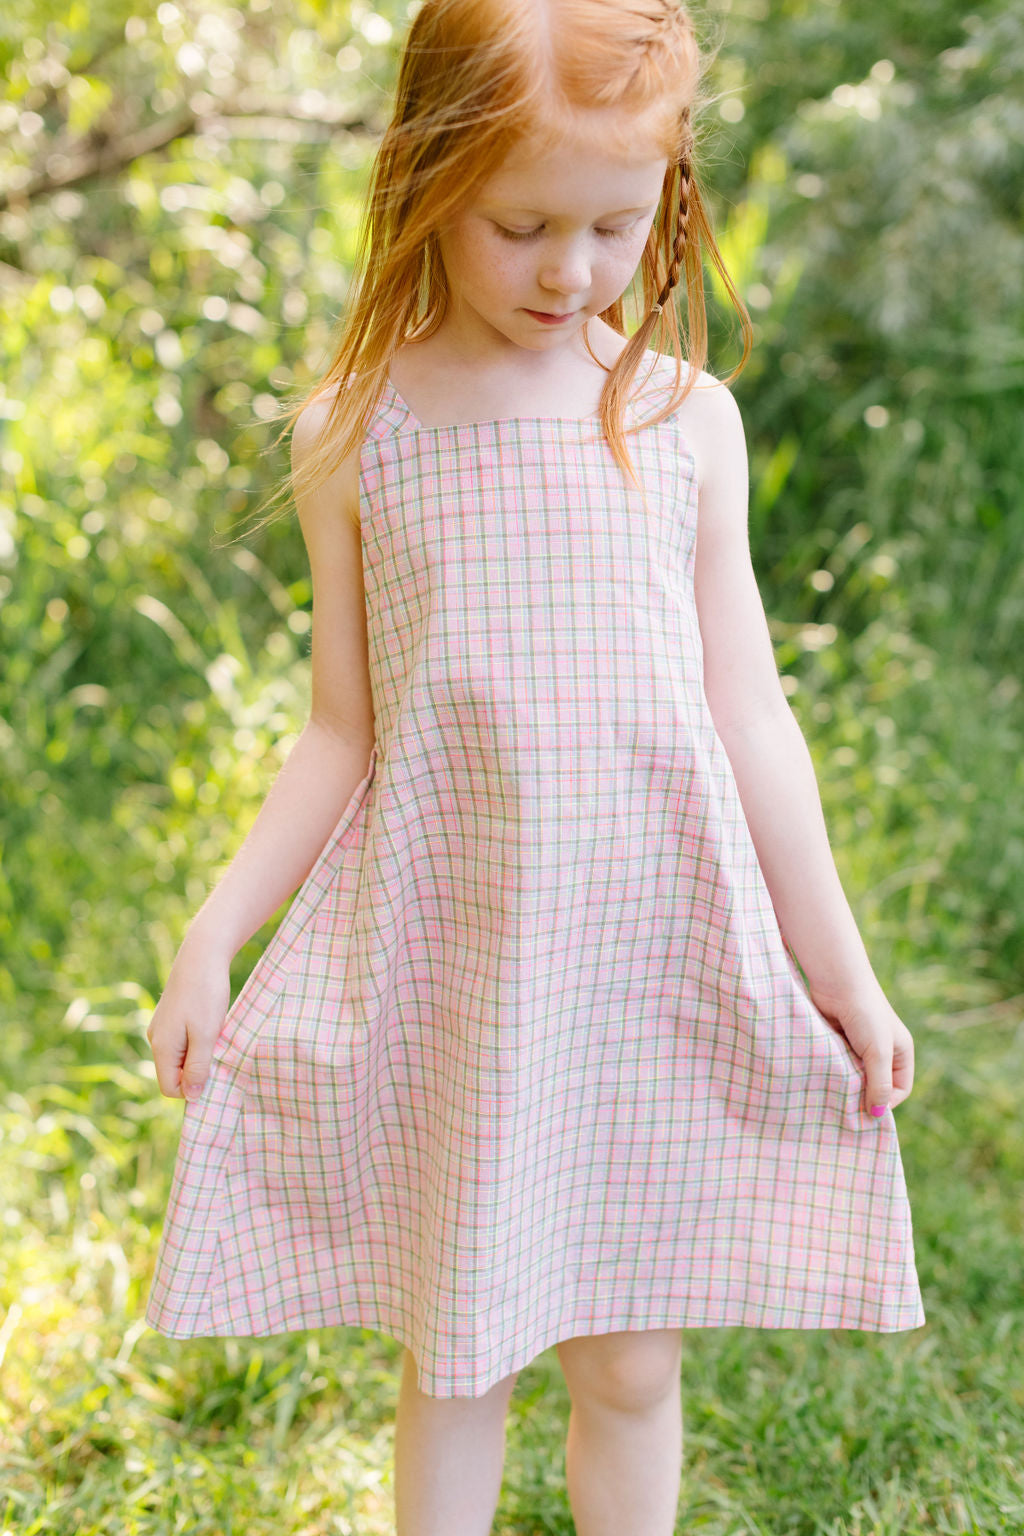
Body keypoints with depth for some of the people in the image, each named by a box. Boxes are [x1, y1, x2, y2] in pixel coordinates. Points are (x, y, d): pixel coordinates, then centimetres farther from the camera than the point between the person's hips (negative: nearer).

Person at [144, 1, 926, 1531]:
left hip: (655, 953, 1)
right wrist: (213, 932, -4)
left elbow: (747, 714, 4)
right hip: (442, 968, 0)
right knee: (452, 1356, 14)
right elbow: (344, 729, 2)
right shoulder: (356, 429, -3)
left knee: (631, 1363, 12)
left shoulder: (687, 418, -1)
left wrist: (839, 967, 7)